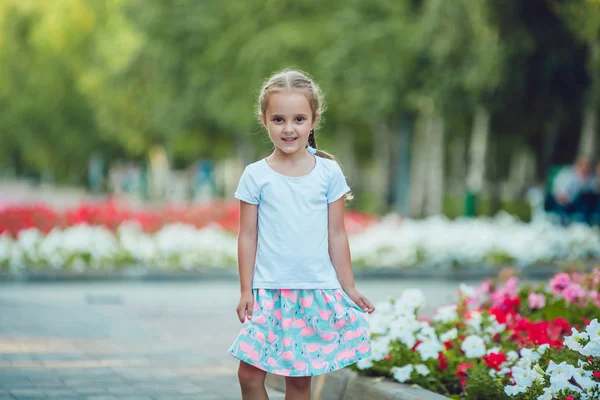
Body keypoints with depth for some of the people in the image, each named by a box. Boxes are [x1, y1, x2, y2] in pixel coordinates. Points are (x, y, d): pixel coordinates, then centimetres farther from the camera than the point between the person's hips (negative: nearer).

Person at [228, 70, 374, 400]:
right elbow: (247, 236, 2)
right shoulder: (256, 176, -1)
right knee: (249, 373, -5)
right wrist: (246, 291, -1)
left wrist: (348, 287, 7)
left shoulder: (328, 172, 2)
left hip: (318, 292, 1)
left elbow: (336, 235, 6)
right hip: (269, 292, 0)